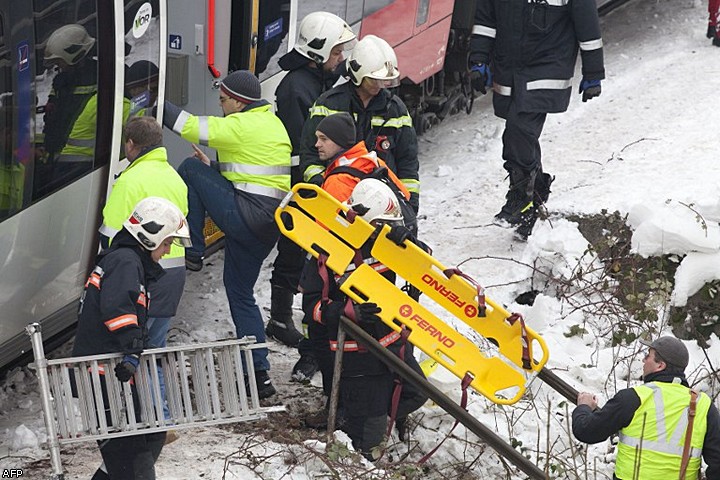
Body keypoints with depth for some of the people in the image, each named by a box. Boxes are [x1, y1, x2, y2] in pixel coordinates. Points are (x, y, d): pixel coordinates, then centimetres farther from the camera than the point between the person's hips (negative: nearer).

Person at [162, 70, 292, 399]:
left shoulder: (241, 125, -11)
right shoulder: (272, 123, 18)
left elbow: (190, 127, -9)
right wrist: (213, 167, 17)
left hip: (245, 215, -9)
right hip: (268, 226, 9)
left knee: (190, 168, 2)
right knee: (240, 292, 18)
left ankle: (192, 252, 3)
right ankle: (259, 374, 13)